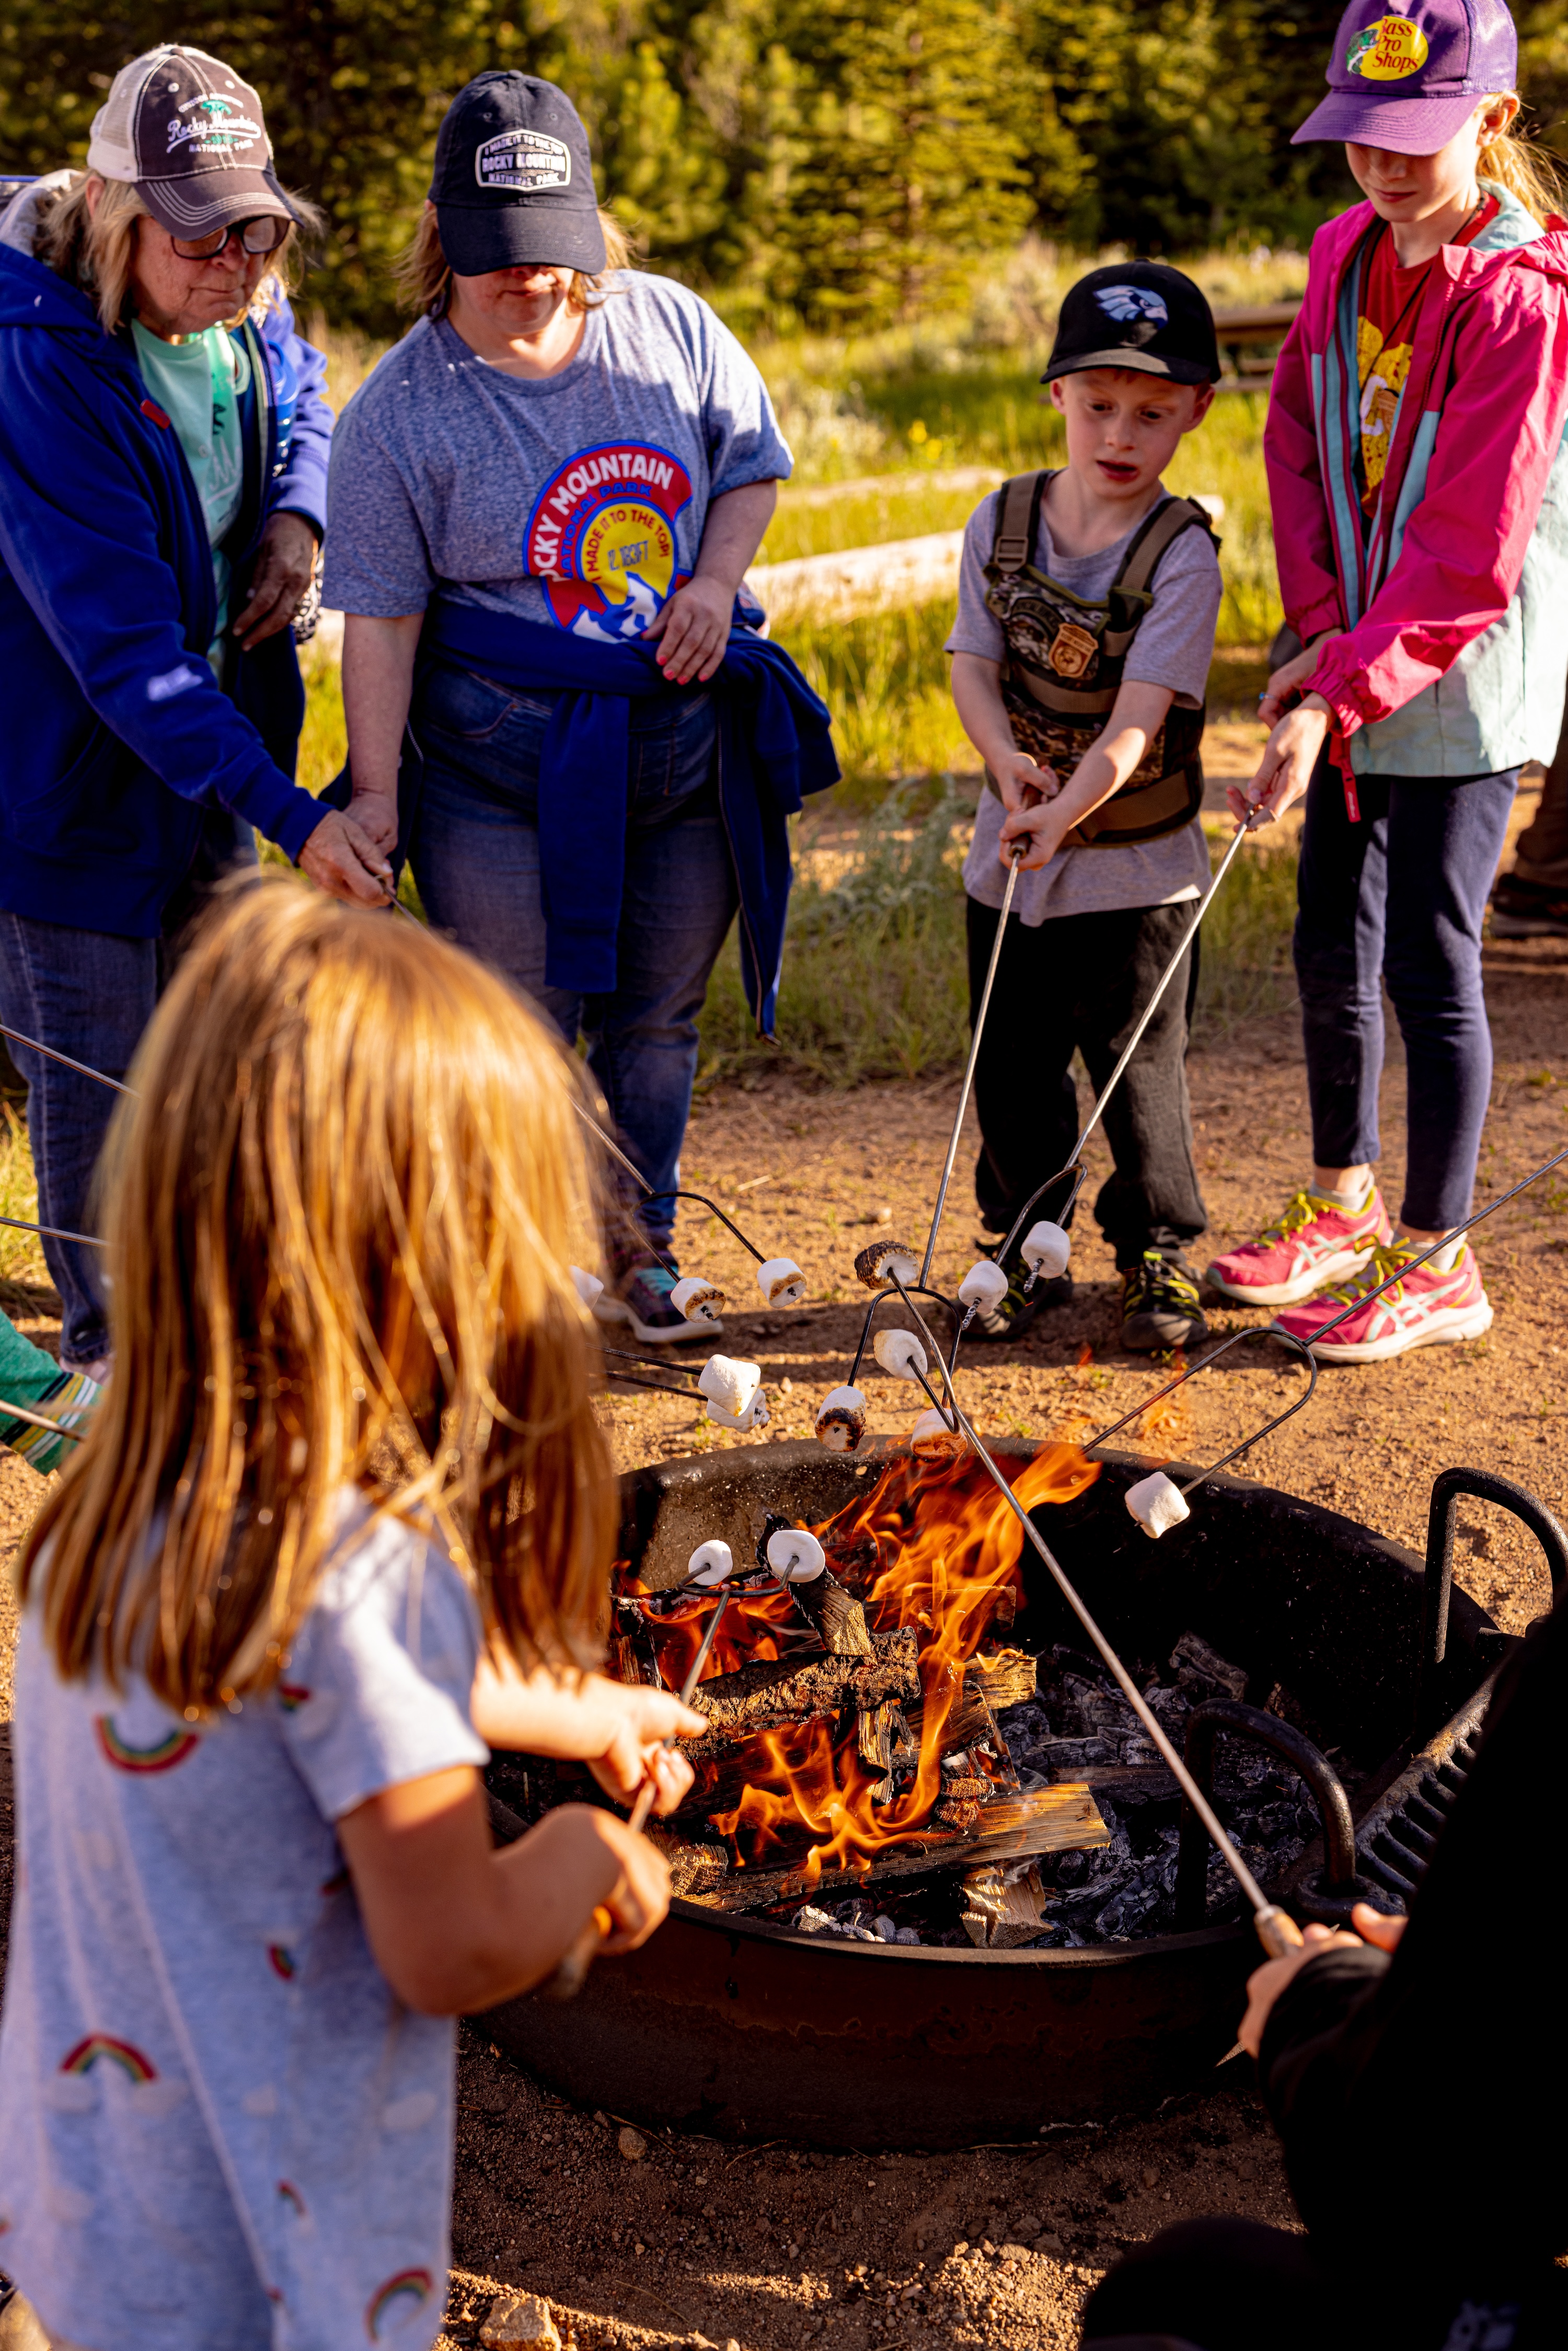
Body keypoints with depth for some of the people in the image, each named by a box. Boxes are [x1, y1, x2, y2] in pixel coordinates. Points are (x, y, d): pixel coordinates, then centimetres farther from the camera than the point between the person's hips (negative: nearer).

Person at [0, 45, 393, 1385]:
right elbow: (123, 647, -32)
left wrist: (296, 516, -5)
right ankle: (110, 1350, 25)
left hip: (214, 740, 7)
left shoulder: (243, 311, -6)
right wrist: (292, 814, -36)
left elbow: (302, 402, 19)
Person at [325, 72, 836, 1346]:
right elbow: (382, 616, -10)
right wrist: (376, 790, -14)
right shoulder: (400, 411, -10)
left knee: (657, 1015, 13)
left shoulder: (671, 324, -1)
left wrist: (715, 581, -8)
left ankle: (640, 1250, 29)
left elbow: (753, 461, 11)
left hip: (686, 743, 4)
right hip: (503, 770, -3)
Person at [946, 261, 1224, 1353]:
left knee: (1141, 1069, 3)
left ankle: (1159, 1258, 22)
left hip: (1139, 867, -4)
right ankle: (1025, 1253, 30)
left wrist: (1067, 812, -34)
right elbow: (973, 662, -2)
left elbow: (1140, 716, -21)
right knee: (1013, 1069, 13)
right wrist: (1008, 759, -20)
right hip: (1010, 862, 4)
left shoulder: (1182, 555, -13)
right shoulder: (1002, 522, 1)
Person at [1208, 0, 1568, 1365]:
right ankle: (1343, 1206, 33)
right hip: (1355, 658, 8)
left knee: (1428, 959, -3)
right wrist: (1316, 634, -4)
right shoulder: (1346, 253, 4)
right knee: (1332, 943, 15)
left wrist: (1338, 696, -28)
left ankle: (1438, 1263, 12)